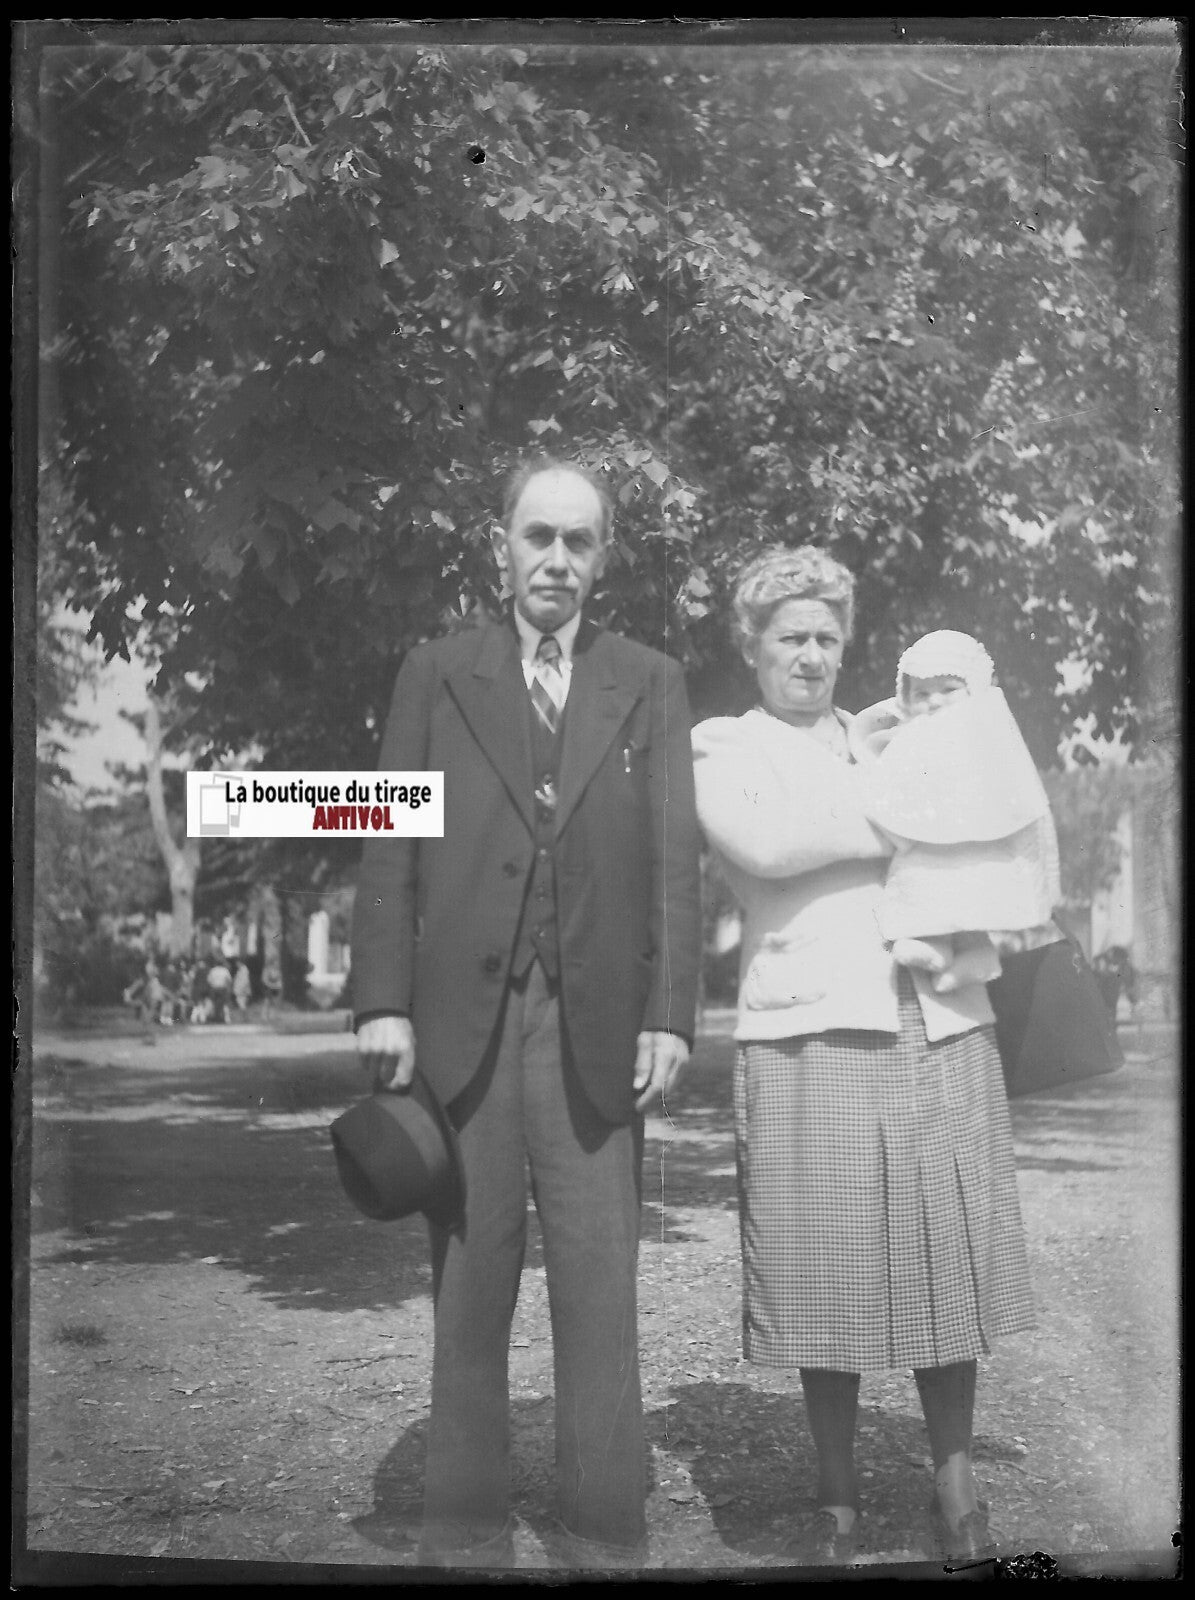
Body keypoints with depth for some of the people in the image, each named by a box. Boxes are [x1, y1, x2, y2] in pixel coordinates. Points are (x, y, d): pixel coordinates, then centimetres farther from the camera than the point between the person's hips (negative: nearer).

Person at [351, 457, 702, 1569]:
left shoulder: (650, 686, 11)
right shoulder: (435, 675, 11)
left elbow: (675, 859, 5)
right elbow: (390, 849, 5)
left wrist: (669, 1015, -4)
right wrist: (382, 1002, -4)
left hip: (596, 1024, 0)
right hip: (460, 1014, 0)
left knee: (599, 1290, 1)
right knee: (467, 1287, 5)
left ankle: (605, 1538, 12)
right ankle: (463, 1535, 16)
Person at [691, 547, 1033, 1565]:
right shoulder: (722, 747, 10)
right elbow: (761, 844, -11)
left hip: (940, 1028, 3)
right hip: (809, 1031, -3)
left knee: (946, 1259, 3)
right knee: (828, 1271, 0)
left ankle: (957, 1491, 16)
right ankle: (838, 1498, 14)